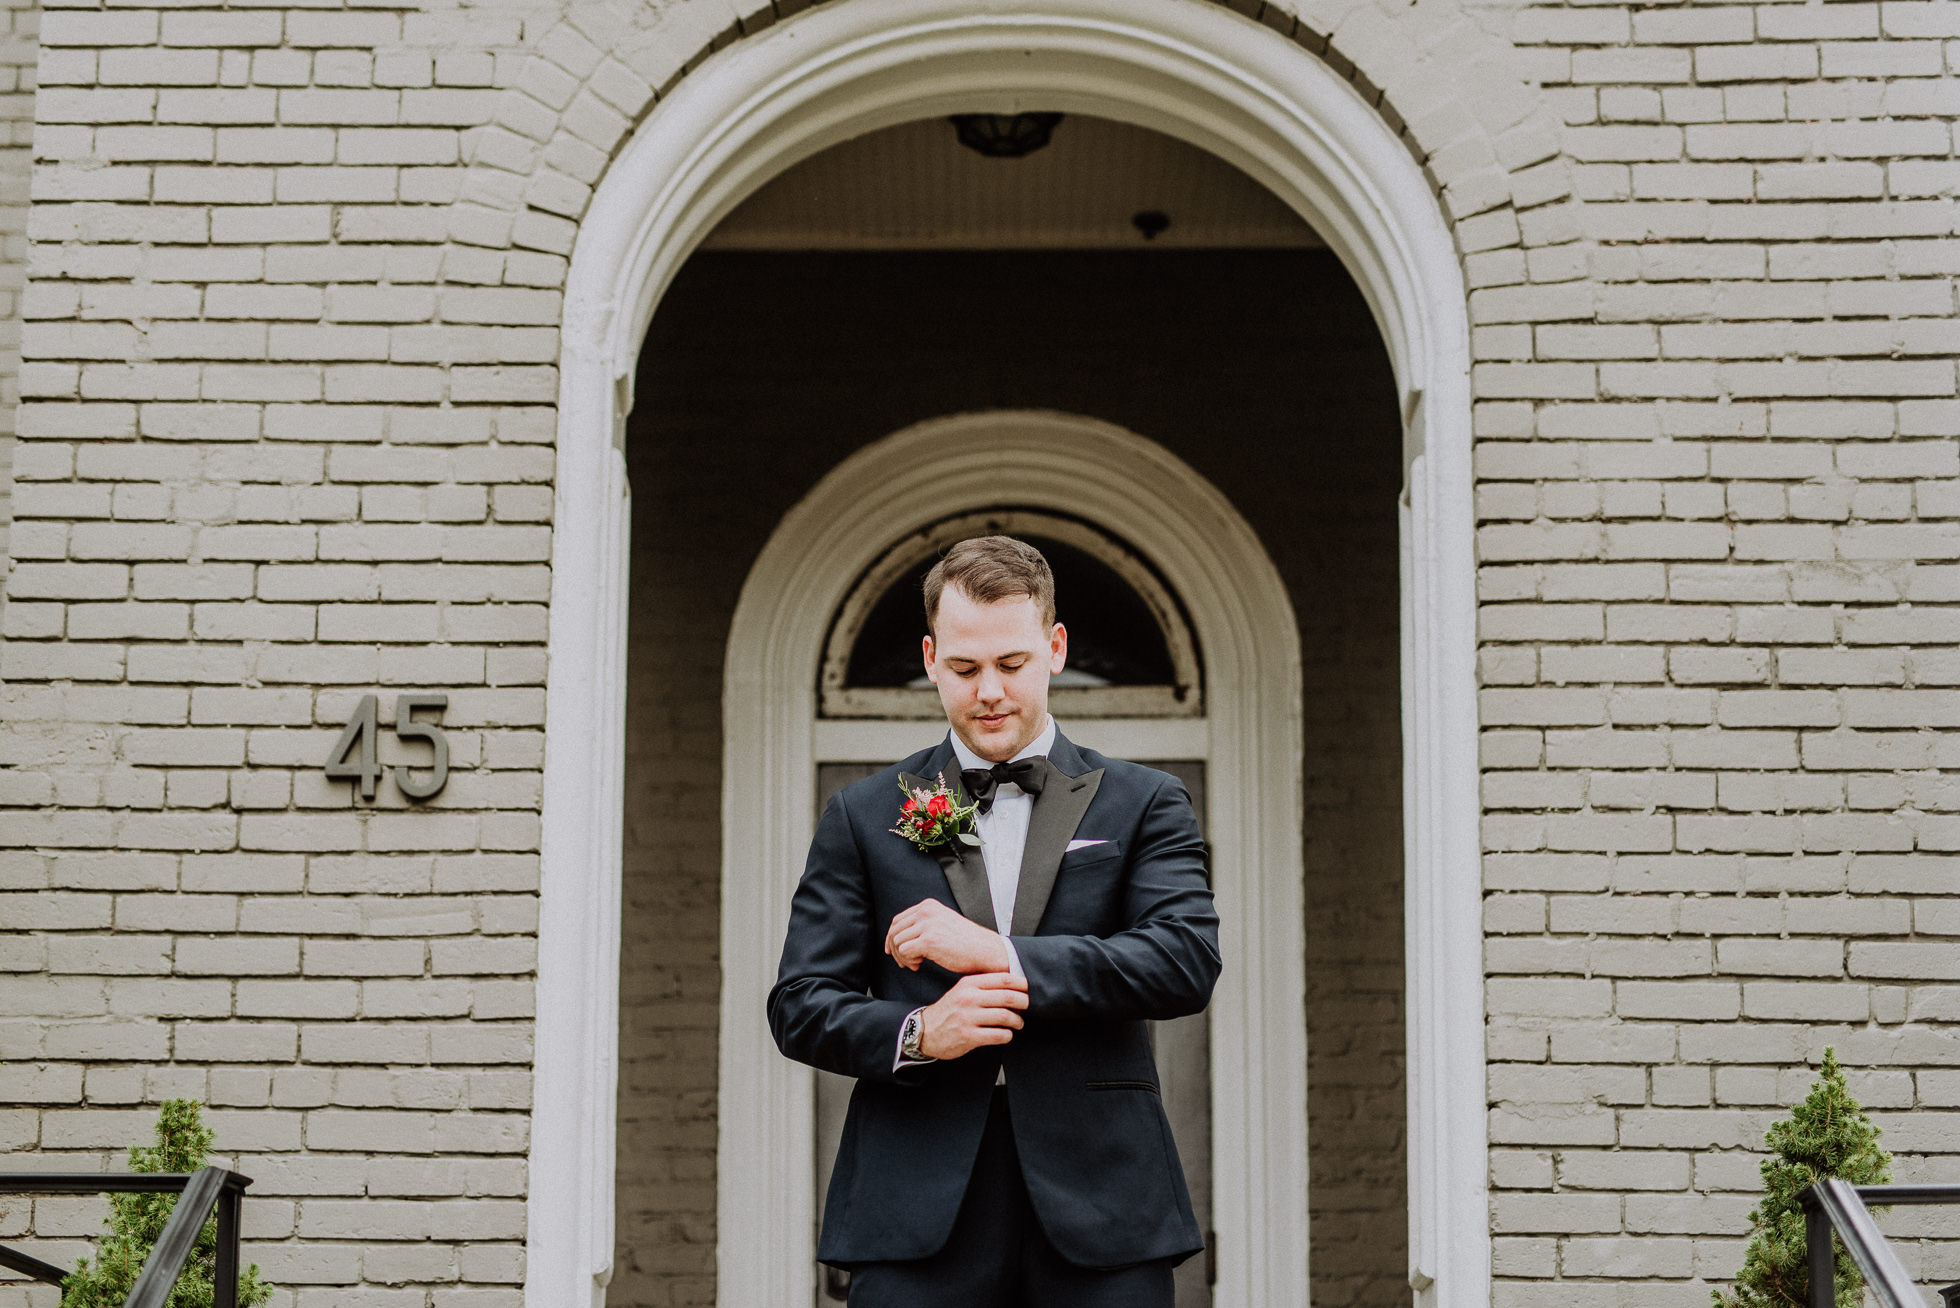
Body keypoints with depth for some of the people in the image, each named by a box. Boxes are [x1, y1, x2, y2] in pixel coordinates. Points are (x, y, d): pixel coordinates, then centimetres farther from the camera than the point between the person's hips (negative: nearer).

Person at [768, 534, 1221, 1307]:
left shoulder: (1142, 805, 10)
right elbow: (799, 1006, 9)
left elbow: (1189, 962, -5)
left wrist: (998, 955, -11)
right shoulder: (864, 818, 12)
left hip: (1099, 1209, 0)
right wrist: (917, 1032, -11)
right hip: (918, 1212, 0)